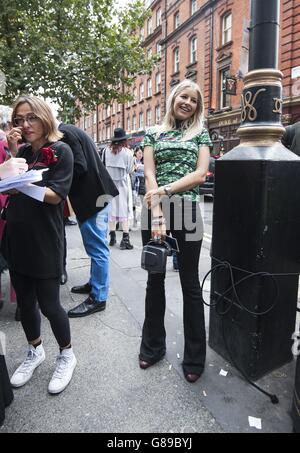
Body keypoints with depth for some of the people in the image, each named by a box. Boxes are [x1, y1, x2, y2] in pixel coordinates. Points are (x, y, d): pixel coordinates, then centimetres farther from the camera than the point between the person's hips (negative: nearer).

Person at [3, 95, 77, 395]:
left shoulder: (60, 151, -4)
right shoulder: (22, 151, 12)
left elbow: (56, 195, -13)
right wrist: (12, 153, -4)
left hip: (44, 241, -5)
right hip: (16, 238, 6)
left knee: (48, 304, 1)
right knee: (25, 301, 14)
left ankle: (66, 355, 24)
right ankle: (35, 351, 36)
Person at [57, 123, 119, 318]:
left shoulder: (64, 133, -13)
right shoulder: (71, 130, 17)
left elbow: (79, 167, -21)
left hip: (93, 197, -10)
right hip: (96, 194, 10)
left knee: (97, 248, -3)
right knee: (96, 247, 19)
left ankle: (98, 298, 6)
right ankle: (95, 283, 34)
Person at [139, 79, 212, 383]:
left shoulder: (200, 134, 10)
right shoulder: (153, 134, 10)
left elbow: (201, 174, -3)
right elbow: (149, 175, -2)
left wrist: (165, 190, -14)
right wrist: (157, 215, -14)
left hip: (187, 212, -1)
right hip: (154, 211, 1)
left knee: (190, 283, 5)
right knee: (155, 280, 11)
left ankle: (195, 357, 19)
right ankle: (153, 346, 29)